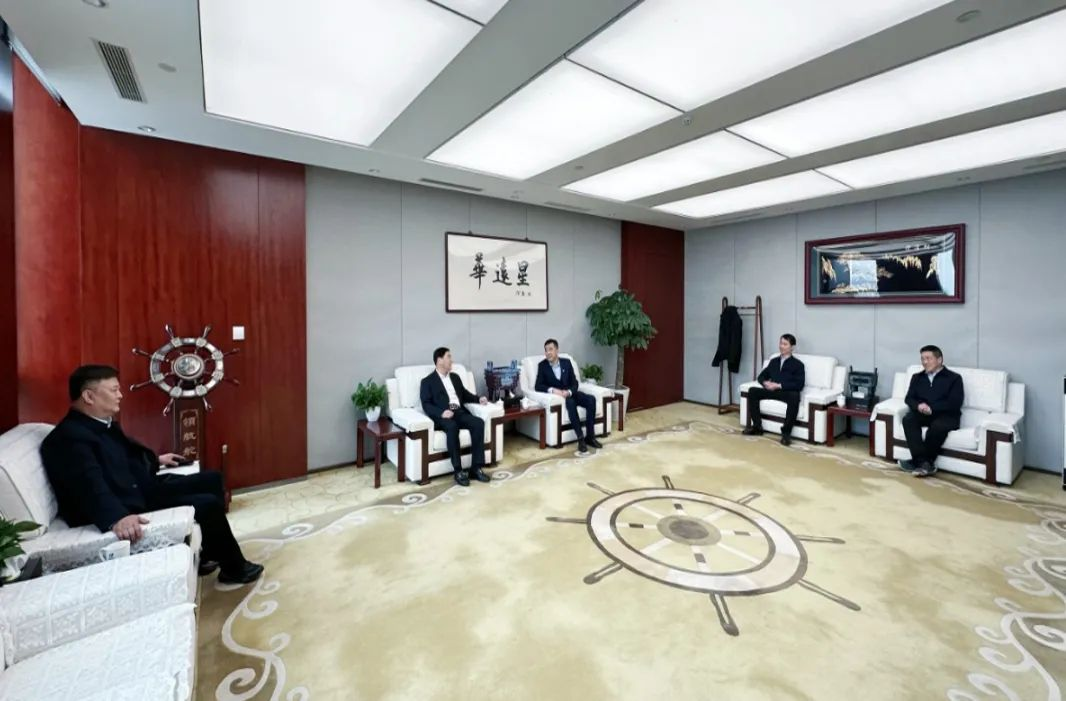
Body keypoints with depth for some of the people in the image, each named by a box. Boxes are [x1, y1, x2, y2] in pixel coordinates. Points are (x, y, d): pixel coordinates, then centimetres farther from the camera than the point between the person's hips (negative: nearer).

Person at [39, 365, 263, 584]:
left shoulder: (104, 423, 8)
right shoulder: (70, 437, -23)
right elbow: (90, 486, -38)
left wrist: (156, 460, 41)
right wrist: (118, 518, -53)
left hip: (141, 488, 11)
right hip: (127, 506, -11)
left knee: (211, 480, 11)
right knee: (208, 503, -17)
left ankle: (209, 555, 18)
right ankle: (234, 569, 3)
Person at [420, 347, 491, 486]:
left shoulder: (455, 377, 24)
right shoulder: (427, 381, 6)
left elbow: (464, 395, 29)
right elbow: (426, 405, -5)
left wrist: (479, 399, 9)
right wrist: (442, 412, -23)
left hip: (459, 412, 5)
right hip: (442, 416, -5)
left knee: (478, 423, -24)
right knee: (452, 427, -38)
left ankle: (476, 468, -20)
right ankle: (458, 471, -28)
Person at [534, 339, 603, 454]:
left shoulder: (566, 362, 5)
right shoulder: (542, 365, -3)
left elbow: (574, 383, 3)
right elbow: (538, 386, -10)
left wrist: (568, 392, -19)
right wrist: (552, 390, -27)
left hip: (569, 393, 4)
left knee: (591, 399, -23)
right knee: (571, 402, -37)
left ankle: (590, 436, -19)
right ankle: (581, 438, -34)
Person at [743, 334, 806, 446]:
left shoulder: (798, 364, 4)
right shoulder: (773, 361, 20)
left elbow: (799, 385, -8)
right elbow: (761, 376, 18)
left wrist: (779, 386, -18)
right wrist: (765, 383, -6)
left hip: (788, 392, -5)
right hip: (773, 391, 5)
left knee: (794, 397, -40)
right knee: (752, 391, -19)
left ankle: (786, 432, -30)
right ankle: (757, 426, -14)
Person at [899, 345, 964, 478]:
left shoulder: (954, 378, 7)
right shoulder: (917, 377, 19)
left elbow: (955, 403, -6)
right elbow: (909, 398, 8)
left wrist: (931, 408, -20)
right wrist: (918, 406, -16)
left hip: (946, 415, -3)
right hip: (922, 413, 3)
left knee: (938, 426, -37)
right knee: (908, 419, -31)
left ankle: (917, 462, -25)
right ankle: (924, 463, -34)